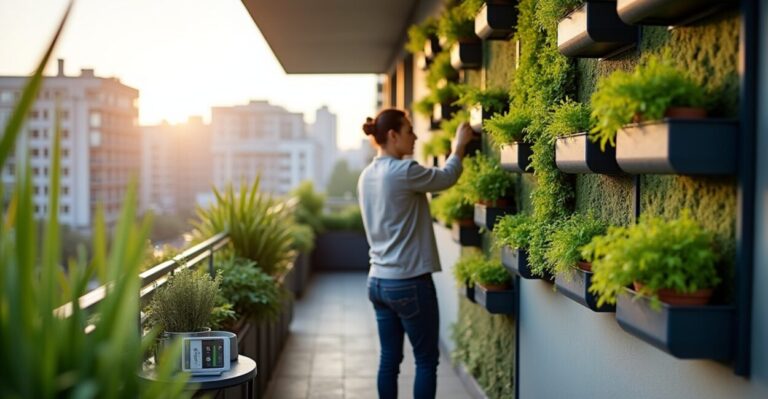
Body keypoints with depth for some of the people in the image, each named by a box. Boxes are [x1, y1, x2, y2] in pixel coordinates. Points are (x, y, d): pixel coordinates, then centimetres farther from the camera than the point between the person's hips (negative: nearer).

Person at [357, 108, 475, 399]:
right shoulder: (403, 171, -16)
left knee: (389, 358, 12)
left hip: (378, 281, 8)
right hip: (409, 282, -8)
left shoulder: (368, 175, 9)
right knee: (426, 359, 4)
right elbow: (446, 177, -1)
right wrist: (459, 145, 12)